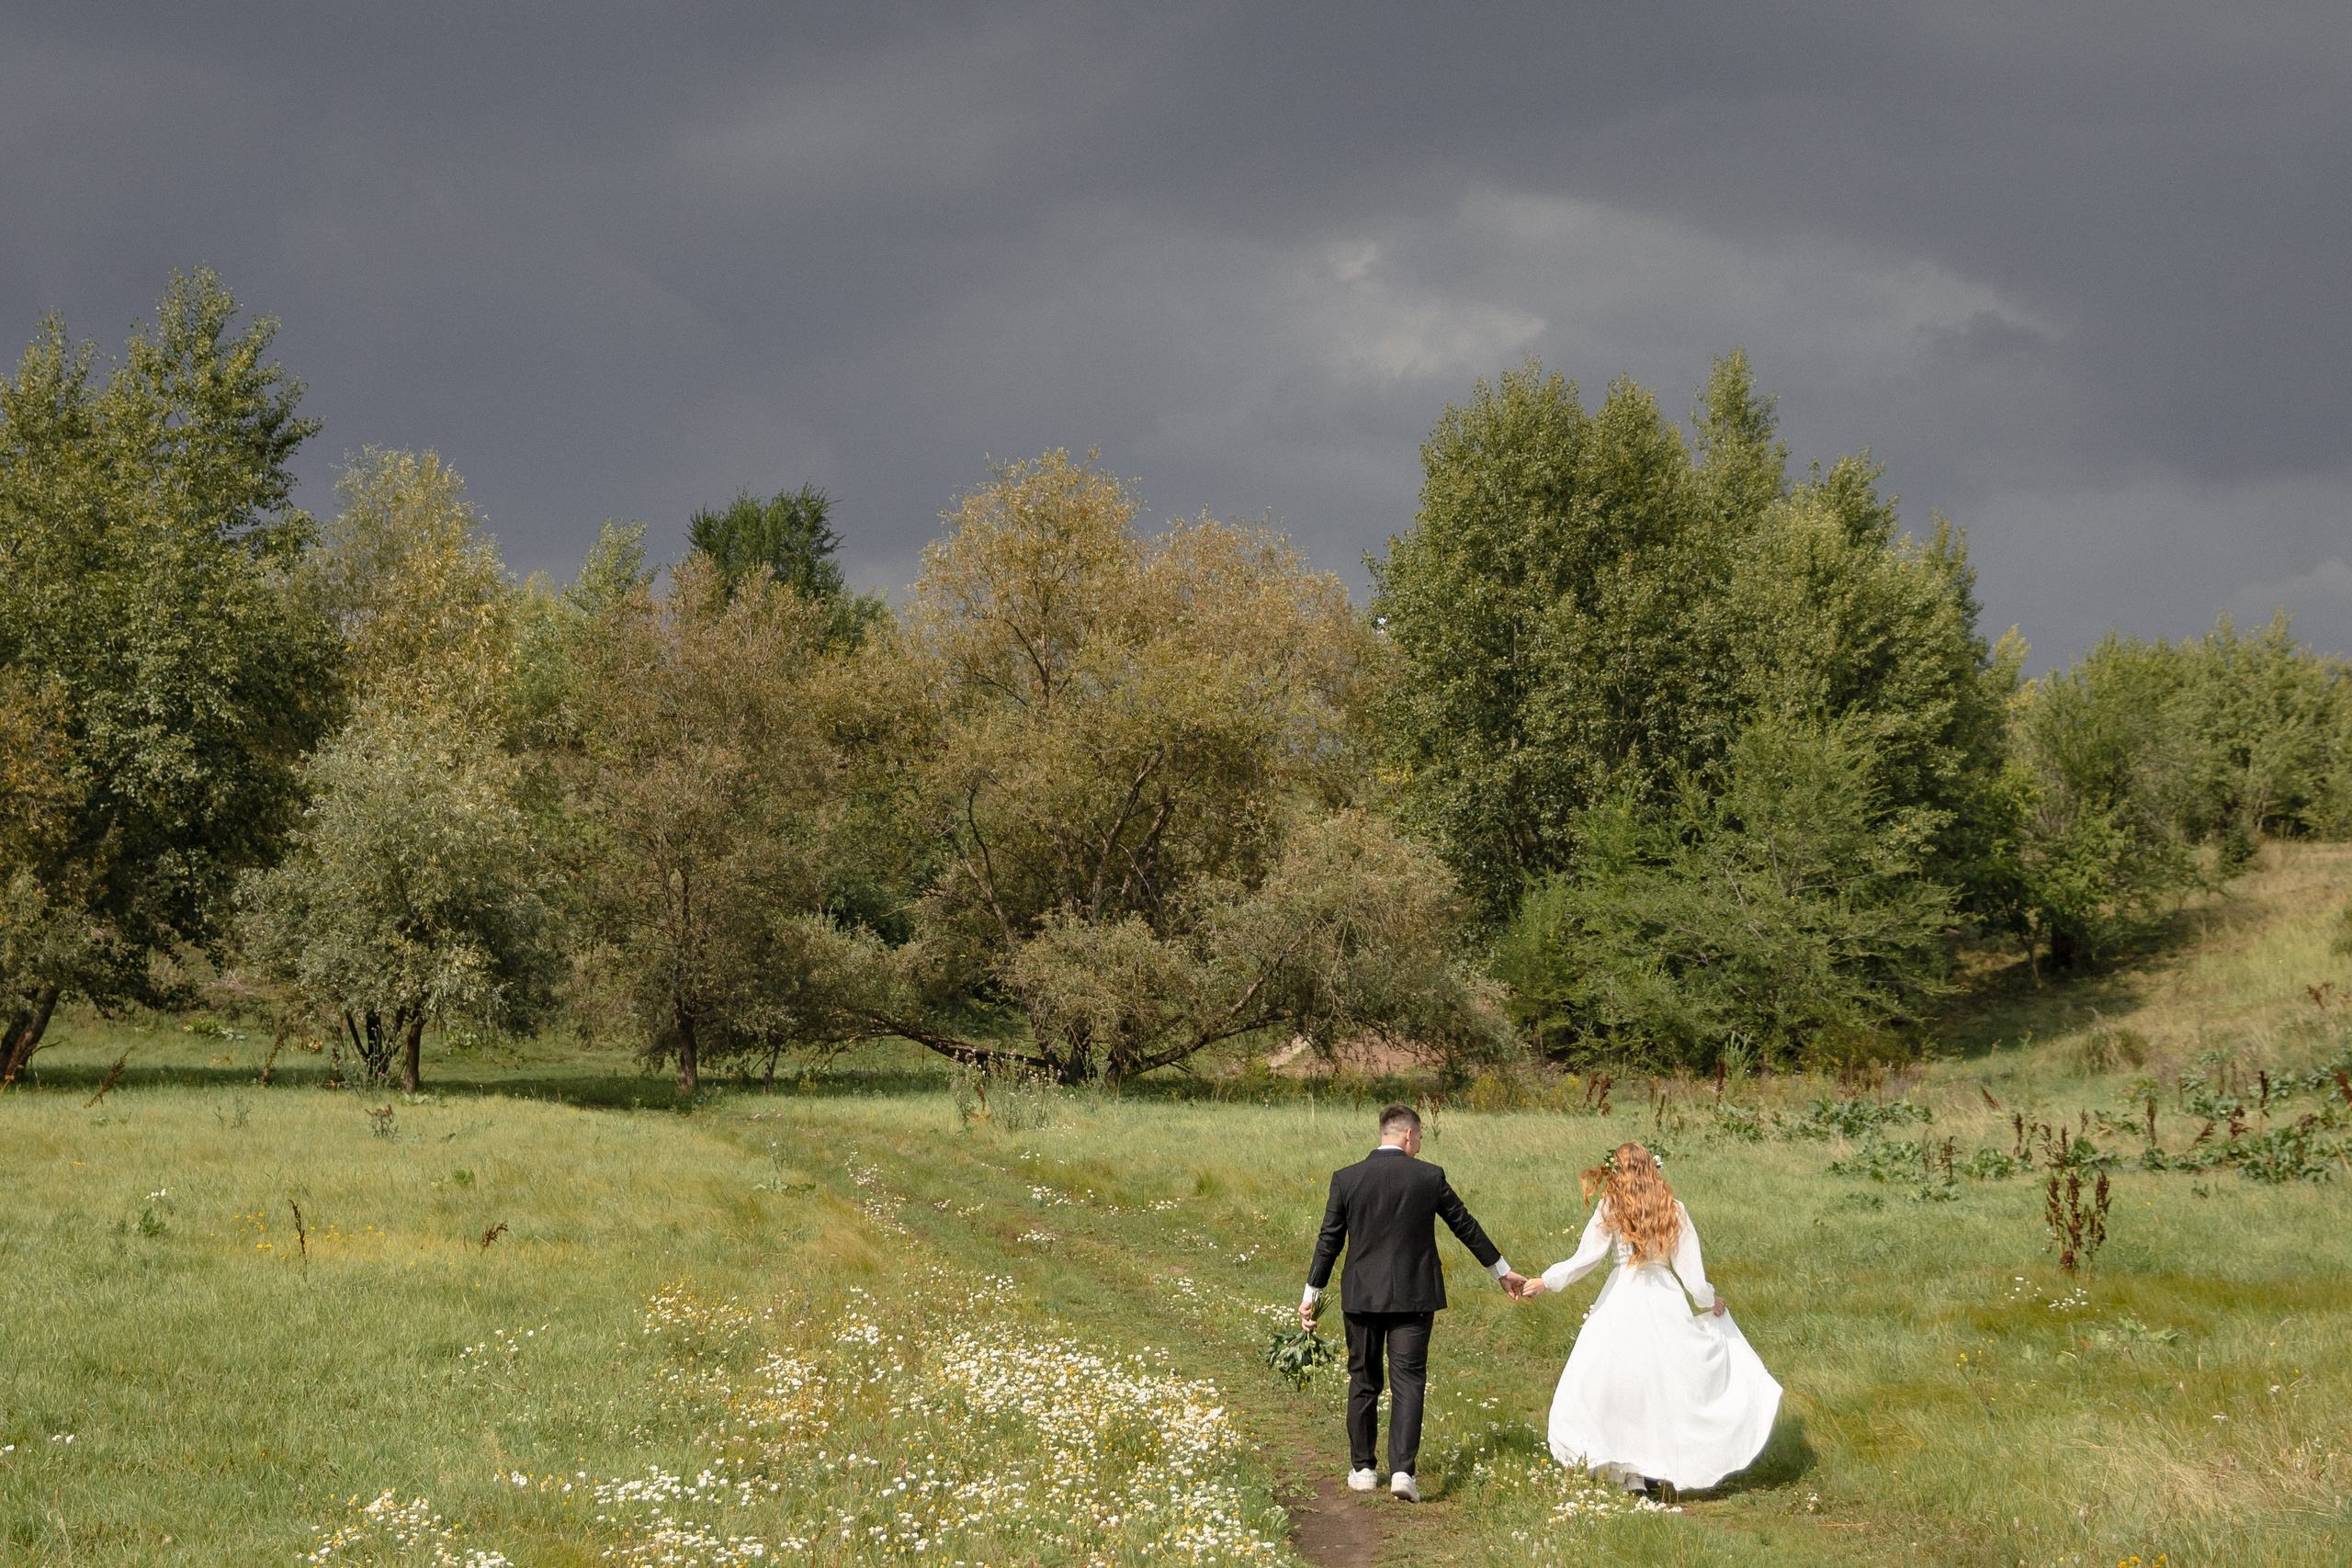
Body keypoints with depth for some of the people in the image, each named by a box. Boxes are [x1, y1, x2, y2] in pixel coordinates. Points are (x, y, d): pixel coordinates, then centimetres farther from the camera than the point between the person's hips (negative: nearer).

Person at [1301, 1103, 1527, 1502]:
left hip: (1362, 1296, 1)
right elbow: (1465, 1226, 6)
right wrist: (1503, 1271, 19)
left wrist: (1311, 1295, 11)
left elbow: (1329, 1241, 1)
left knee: (1363, 1382, 14)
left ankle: (1362, 1469, 20)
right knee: (1409, 1381, 0)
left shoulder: (1346, 1179, -3)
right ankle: (1402, 1470, -13)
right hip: (1413, 1297, -1)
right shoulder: (1429, 1178, -4)